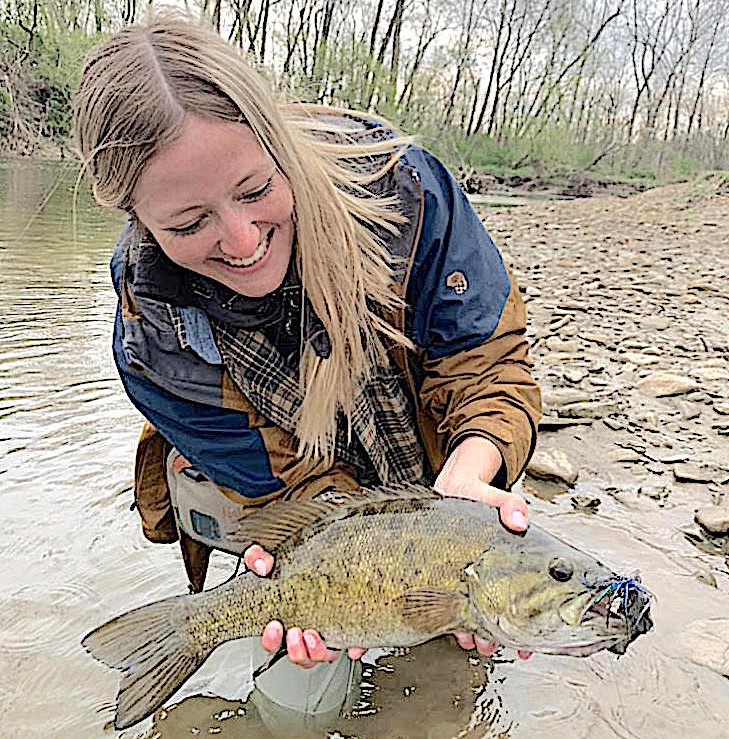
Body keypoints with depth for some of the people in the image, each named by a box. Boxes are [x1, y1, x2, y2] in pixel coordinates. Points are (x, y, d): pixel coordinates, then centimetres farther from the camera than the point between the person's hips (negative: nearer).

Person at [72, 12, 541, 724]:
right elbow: (297, 485, -23)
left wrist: (463, 478, -45)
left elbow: (486, 360, -26)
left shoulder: (397, 184, -32)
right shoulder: (155, 341, -28)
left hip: (432, 452, -1)